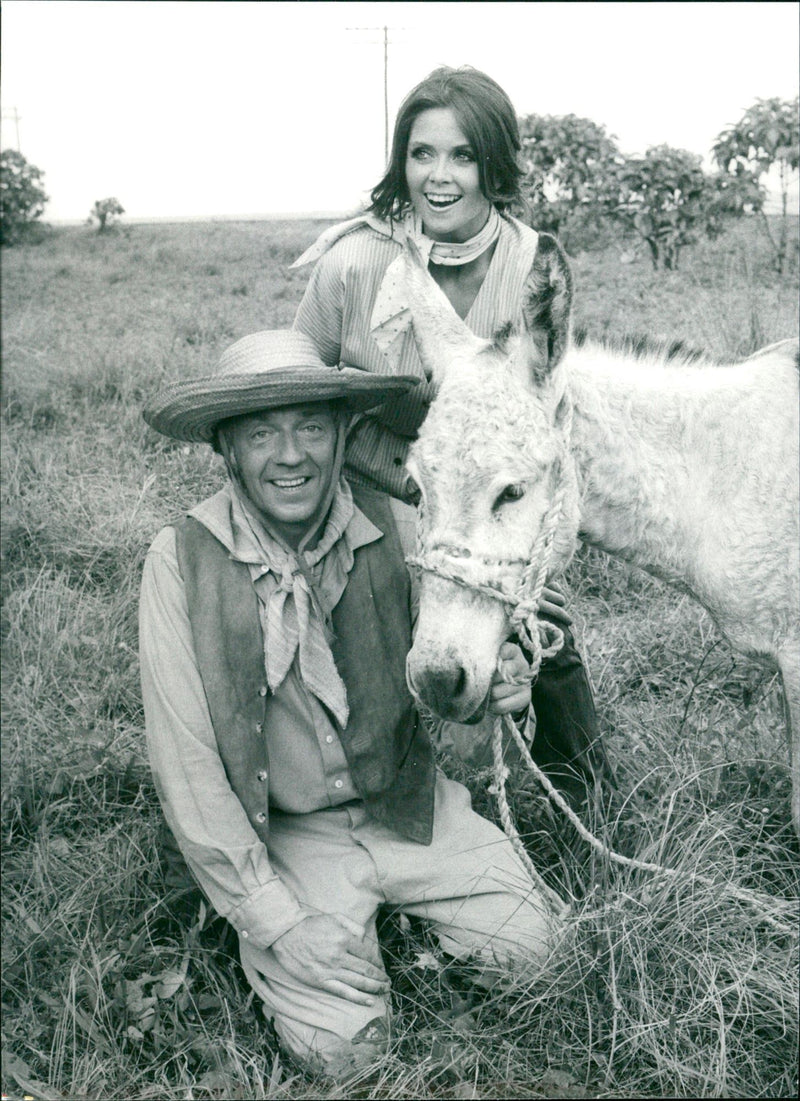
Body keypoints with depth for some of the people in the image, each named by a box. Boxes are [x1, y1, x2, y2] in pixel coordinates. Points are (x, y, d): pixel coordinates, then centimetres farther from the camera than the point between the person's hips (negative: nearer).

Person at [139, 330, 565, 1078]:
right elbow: (184, 763, -16)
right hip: (279, 832, -2)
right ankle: (265, 949, 18)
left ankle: (398, 910, 22)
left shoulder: (387, 526, -11)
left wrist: (490, 691, -24)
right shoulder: (183, 560, -18)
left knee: (532, 945, -4)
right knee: (342, 1045, -12)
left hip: (408, 806, 3)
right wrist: (276, 917, -18)